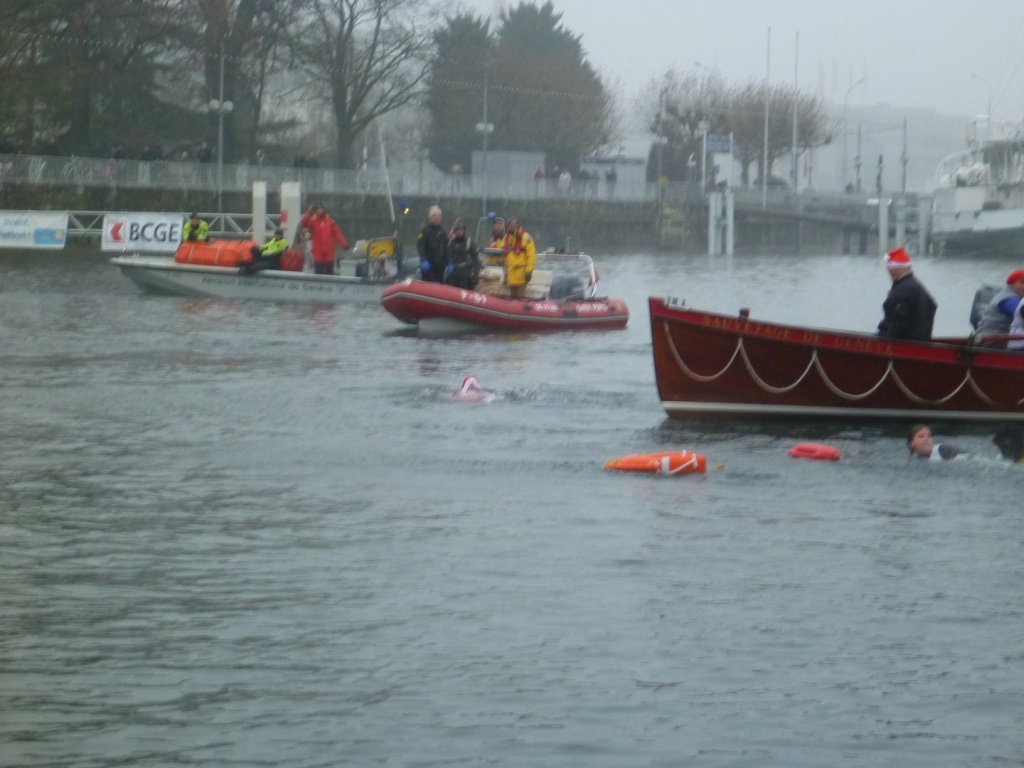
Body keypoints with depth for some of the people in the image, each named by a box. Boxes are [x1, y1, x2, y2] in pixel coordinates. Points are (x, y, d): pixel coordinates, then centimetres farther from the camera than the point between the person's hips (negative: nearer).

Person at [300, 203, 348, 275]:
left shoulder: (330, 222, 2)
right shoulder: (313, 221, 1)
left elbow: (338, 234, -2)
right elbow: (303, 224, -17)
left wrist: (344, 244, -17)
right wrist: (309, 213, -29)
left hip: (329, 255, 0)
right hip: (318, 255, 0)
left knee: (329, 275, 7)